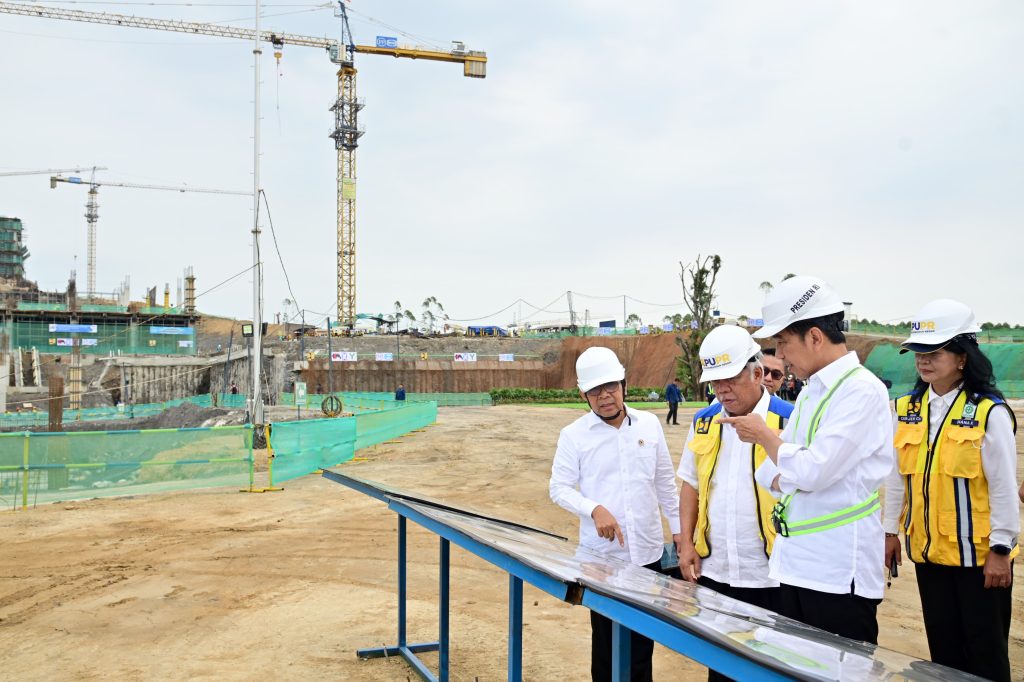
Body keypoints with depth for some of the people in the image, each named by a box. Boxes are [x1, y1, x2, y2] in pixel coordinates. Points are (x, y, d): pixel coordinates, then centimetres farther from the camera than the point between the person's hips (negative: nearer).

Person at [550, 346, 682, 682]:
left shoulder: (649, 424, 3)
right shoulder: (573, 434, -6)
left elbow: (665, 481, 11)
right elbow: (559, 488, -5)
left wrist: (678, 528, 12)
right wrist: (594, 509, -21)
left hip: (647, 549, 3)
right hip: (602, 552, -2)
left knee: (644, 635, 13)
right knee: (606, 636, 8)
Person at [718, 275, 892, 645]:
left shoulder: (862, 391, -14)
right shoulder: (810, 392, 14)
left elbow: (811, 471, -22)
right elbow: (773, 473, 15)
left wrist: (763, 434, -7)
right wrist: (781, 479, -7)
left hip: (838, 573, -9)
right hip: (794, 564, 9)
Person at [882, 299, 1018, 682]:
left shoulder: (988, 412, -12)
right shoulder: (907, 410, 3)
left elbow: (1004, 486, -10)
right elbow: (897, 475, 10)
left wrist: (1000, 549, -10)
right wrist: (891, 530, 12)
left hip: (977, 553, -4)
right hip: (927, 549, 5)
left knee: (985, 649, 7)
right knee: (943, 645, 15)